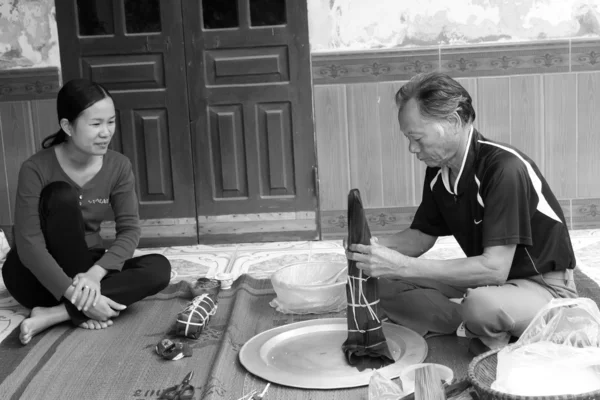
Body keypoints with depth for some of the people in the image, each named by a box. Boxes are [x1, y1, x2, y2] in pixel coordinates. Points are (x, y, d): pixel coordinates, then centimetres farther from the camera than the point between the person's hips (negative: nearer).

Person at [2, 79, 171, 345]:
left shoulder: (118, 166, -7)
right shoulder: (36, 169, -20)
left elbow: (129, 230, -12)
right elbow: (29, 246, -25)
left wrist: (95, 273, -30)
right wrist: (75, 292, -35)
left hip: (86, 267, 4)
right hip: (38, 275, -4)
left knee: (159, 268, -22)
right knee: (62, 195, -29)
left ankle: (54, 314, -26)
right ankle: (81, 308, -24)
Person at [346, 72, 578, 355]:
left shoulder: (505, 168, -26)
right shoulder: (439, 170, -2)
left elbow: (494, 268, -31)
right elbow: (421, 237, 9)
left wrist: (403, 266, -33)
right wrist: (374, 247, -13)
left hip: (544, 287, -7)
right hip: (483, 282, 7)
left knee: (483, 304, -40)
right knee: (384, 286, -7)